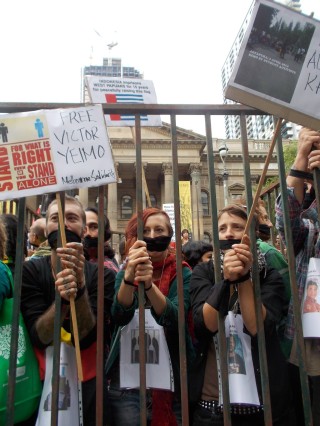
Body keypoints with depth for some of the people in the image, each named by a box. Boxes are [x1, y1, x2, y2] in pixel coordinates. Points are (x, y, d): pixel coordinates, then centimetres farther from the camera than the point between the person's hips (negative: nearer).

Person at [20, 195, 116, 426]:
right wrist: (60, 299, -38)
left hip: (89, 383, 0)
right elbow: (39, 336, -19)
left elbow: (85, 337, -22)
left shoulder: (103, 276, -15)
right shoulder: (28, 271, -11)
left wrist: (80, 284, -38)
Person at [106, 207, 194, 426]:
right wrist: (129, 277, -37)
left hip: (173, 379, 0)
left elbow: (173, 318, -22)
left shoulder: (182, 273, -5)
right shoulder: (125, 272, 0)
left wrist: (149, 283, -38)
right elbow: (120, 316, -19)